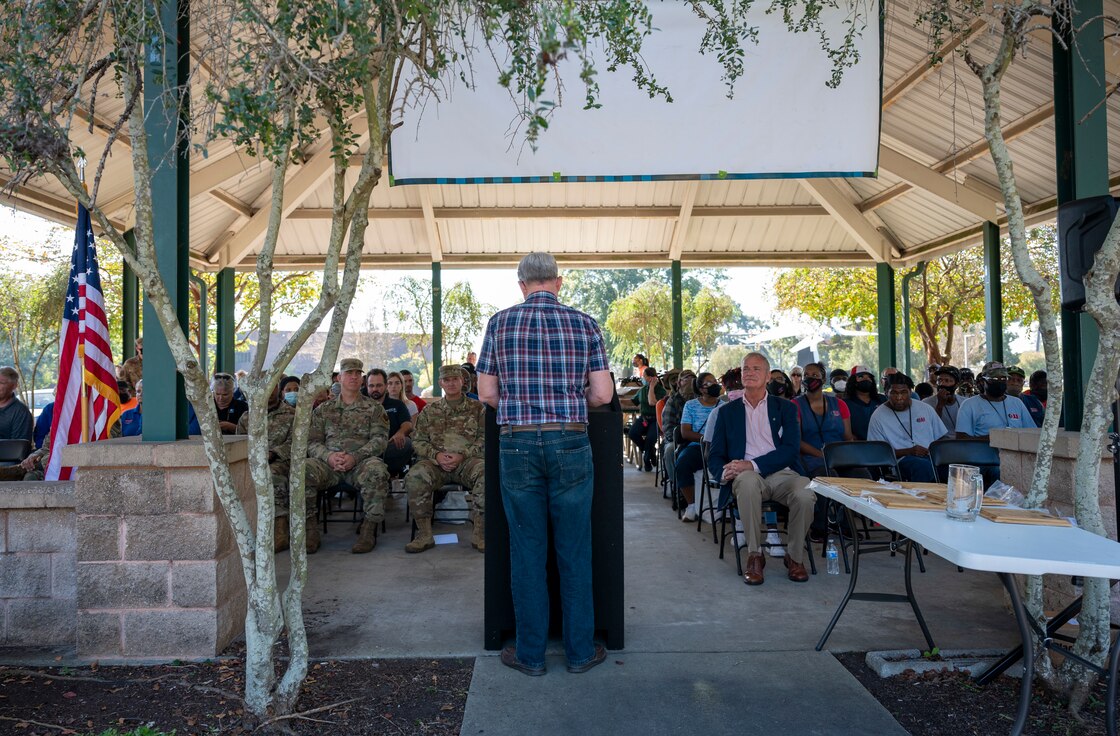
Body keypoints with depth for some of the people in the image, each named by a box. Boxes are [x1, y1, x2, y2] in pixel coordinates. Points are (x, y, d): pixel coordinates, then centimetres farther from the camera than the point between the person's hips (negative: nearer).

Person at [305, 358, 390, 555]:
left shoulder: (374, 408, 13)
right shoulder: (323, 409, 20)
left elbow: (380, 439, 0)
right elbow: (312, 442, 10)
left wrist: (355, 457, -16)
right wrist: (329, 456, -12)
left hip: (361, 463, -2)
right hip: (329, 464, 2)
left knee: (376, 470, -37)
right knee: (301, 469, -29)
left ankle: (369, 530, -24)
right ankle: (310, 529, -19)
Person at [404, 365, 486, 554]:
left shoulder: (477, 408, 13)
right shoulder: (429, 411, 19)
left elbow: (484, 439, 5)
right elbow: (418, 441, 12)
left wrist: (462, 455, -11)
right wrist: (436, 455, -8)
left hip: (467, 461, -1)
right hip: (436, 462, 1)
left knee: (486, 474, -35)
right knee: (415, 477, -32)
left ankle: (479, 534, -23)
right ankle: (424, 534, -19)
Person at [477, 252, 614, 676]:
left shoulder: (500, 323, 2)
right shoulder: (584, 323, 2)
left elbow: (486, 394, 4)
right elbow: (603, 394, -2)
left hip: (517, 445, 0)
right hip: (570, 444, 0)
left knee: (526, 551, 9)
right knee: (574, 551, 10)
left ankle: (530, 654, 20)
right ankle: (580, 651, 21)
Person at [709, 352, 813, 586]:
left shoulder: (785, 407, 15)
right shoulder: (728, 411, 18)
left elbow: (791, 448, 0)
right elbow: (715, 455, 13)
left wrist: (753, 464, -15)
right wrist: (724, 472, -13)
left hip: (782, 473, 1)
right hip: (746, 476, 0)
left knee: (806, 495, -32)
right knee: (748, 480, -37)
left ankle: (795, 556, -4)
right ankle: (754, 556, -21)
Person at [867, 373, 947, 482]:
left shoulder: (926, 409, 14)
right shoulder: (878, 417, 2)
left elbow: (941, 438, 19)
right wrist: (909, 451, -13)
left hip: (932, 456, 4)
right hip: (903, 459, -3)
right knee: (923, 466, -38)